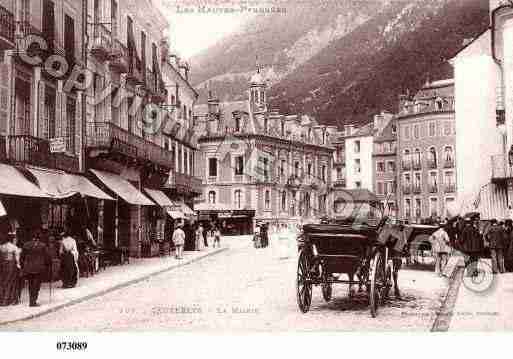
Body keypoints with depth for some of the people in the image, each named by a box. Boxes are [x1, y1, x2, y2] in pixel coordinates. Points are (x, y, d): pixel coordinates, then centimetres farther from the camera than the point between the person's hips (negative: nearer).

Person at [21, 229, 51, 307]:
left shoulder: (26, 245, 3)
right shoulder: (43, 246, -8)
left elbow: (22, 257, 8)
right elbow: (47, 257, -4)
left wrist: (23, 267, 18)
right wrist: (47, 266, 11)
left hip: (28, 269, 4)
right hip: (39, 269, -4)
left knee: (31, 285, 16)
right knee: (36, 285, 2)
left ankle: (31, 300, 20)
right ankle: (33, 301, -4)